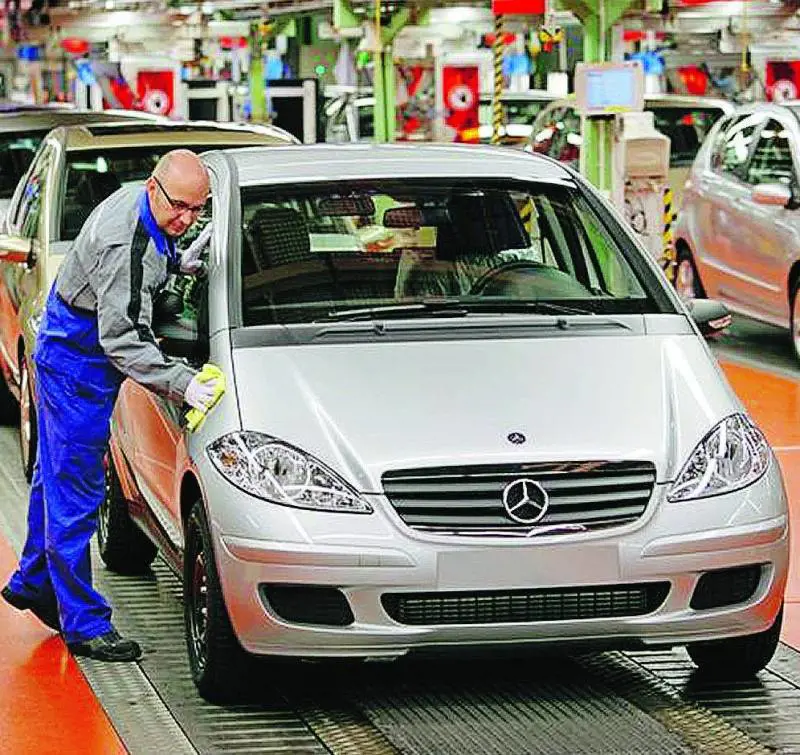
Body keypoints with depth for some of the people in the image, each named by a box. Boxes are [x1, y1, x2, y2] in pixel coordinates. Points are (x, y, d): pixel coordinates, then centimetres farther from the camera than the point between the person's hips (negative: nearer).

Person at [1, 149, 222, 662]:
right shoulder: (125, 245, -31)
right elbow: (121, 339, -33)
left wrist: (173, 265, 15)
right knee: (76, 489, -6)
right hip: (76, 363, -10)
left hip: (67, 352, 10)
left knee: (58, 475, 22)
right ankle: (84, 622, -3)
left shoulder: (137, 203, 0)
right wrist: (182, 383, -39)